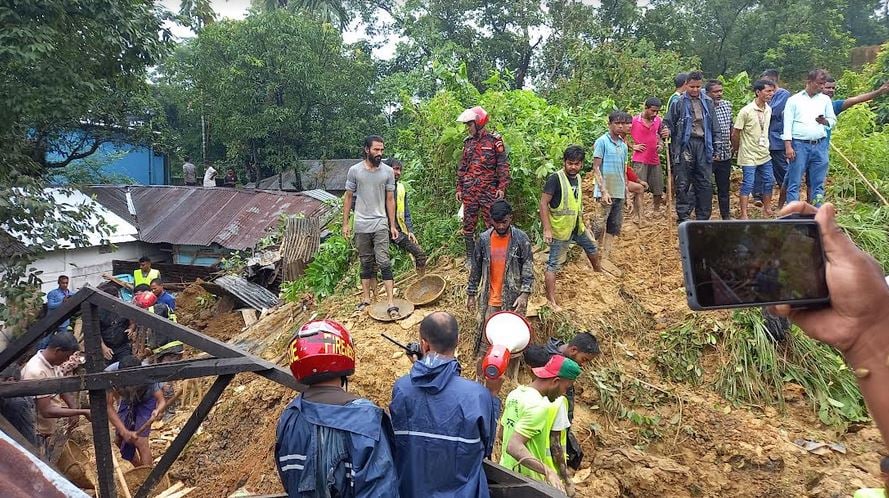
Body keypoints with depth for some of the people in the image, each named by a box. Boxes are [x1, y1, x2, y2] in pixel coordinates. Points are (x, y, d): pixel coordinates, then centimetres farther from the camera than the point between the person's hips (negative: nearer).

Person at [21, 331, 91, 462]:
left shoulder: (52, 363, -1)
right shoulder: (36, 371, -28)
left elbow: (64, 388, 9)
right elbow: (46, 411, -29)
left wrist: (74, 409, -9)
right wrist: (82, 412, -28)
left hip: (52, 428, 8)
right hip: (40, 435, -8)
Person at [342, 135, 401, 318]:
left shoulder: (388, 171, -2)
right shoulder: (354, 170, -2)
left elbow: (390, 199, 4)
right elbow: (348, 197, 5)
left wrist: (392, 225, 3)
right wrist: (345, 224, 2)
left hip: (380, 225, -1)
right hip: (361, 225, 1)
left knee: (384, 263, -8)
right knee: (366, 263, 12)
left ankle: (391, 303, -9)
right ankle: (366, 298, 23)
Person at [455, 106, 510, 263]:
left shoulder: (494, 140, -2)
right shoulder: (468, 142, 14)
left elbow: (503, 165, -5)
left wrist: (502, 187, -12)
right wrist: (459, 188, 14)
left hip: (489, 190, -5)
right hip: (469, 190, 5)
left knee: (492, 224, -2)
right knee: (468, 224, 8)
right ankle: (470, 257, 18)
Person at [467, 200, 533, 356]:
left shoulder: (521, 238, -8)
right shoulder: (484, 239, -1)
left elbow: (528, 268, -8)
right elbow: (476, 267, 6)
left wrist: (525, 294, -18)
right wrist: (471, 294, 7)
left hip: (513, 298, -2)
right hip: (489, 298, 2)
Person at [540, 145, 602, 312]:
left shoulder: (577, 177, 7)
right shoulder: (555, 178, -18)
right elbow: (543, 203, -20)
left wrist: (583, 226, 22)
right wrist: (547, 229, -25)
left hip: (576, 227, 8)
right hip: (560, 229, -8)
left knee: (592, 247, 26)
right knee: (553, 264, -3)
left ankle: (598, 271, 53)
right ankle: (551, 300, 2)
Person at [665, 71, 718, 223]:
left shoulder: (708, 102, 10)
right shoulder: (679, 102, 0)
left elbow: (714, 127, 12)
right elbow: (668, 123, 3)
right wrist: (667, 131, -19)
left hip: (703, 145, 3)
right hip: (685, 145, -3)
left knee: (705, 184, 7)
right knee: (683, 183, -1)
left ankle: (703, 217, 16)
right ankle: (683, 216, 8)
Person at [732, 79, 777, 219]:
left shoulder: (768, 109, 5)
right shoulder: (746, 111, -16)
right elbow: (735, 132, -10)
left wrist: (765, 146, 17)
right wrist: (736, 149, 1)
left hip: (764, 154, 7)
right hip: (749, 156, -7)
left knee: (769, 181, 12)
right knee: (748, 184, -6)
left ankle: (767, 210, 28)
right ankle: (744, 215, 0)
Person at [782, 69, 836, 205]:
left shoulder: (825, 99, 12)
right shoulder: (794, 100, 2)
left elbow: (833, 120, 16)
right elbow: (787, 125, -4)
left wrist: (825, 121, -9)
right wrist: (788, 146, -12)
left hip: (820, 146, 4)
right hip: (799, 145, -4)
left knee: (818, 182, 8)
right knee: (794, 182, -3)